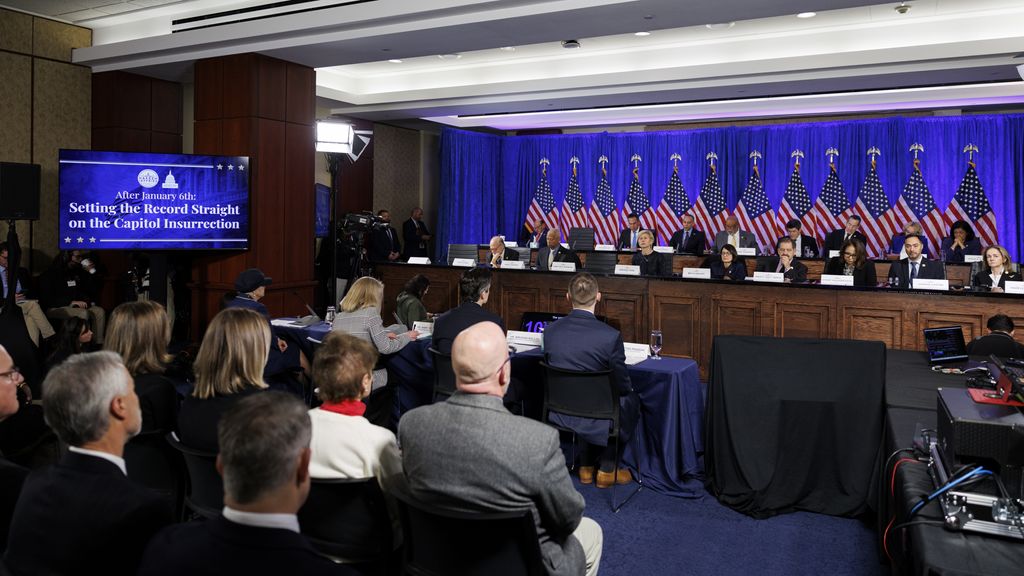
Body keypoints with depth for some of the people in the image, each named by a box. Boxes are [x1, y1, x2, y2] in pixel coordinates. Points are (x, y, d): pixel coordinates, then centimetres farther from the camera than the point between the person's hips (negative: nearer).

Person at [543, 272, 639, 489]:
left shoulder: (550, 330, -10)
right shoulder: (610, 335, -23)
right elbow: (622, 385, -11)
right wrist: (629, 388, 13)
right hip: (594, 420, -4)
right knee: (631, 401, 26)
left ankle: (587, 466, 38)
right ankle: (607, 470, 30)